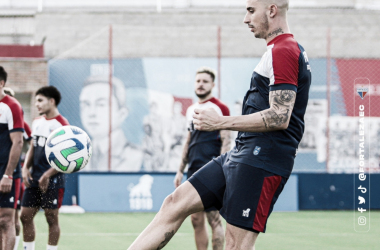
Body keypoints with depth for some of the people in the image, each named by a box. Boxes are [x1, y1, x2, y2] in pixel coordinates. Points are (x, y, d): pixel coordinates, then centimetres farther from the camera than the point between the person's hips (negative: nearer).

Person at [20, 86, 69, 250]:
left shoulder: (62, 125, -10)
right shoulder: (37, 122, 13)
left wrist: (47, 175, -18)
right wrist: (26, 168, 1)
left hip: (53, 180, -7)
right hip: (34, 178, 7)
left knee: (51, 218, -2)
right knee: (25, 216, 5)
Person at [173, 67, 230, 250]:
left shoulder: (219, 108, -4)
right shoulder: (191, 110, 17)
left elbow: (225, 141, -9)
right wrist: (181, 170, 20)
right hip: (194, 172, 7)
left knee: (213, 219, -8)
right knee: (196, 220, 6)